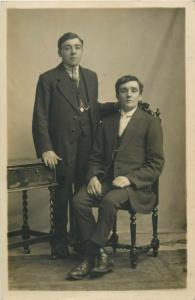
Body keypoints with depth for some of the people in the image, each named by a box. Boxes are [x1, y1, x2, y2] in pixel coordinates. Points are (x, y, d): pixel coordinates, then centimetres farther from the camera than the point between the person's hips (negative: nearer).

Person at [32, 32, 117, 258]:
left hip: (88, 147, 4)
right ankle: (60, 243, 24)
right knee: (62, 197, 8)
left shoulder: (91, 76, 12)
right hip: (62, 148, -3)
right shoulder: (48, 79, -4)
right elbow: (40, 117, -7)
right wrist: (45, 149, -14)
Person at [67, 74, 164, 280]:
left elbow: (156, 164, -2)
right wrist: (93, 177, -3)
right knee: (78, 200, -23)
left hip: (135, 183, -4)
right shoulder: (107, 123, 19)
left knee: (109, 201, -34)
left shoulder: (151, 123, 4)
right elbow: (96, 157, 18)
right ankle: (99, 256, -17)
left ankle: (92, 255, -19)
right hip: (106, 179, 5)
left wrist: (130, 178, -16)